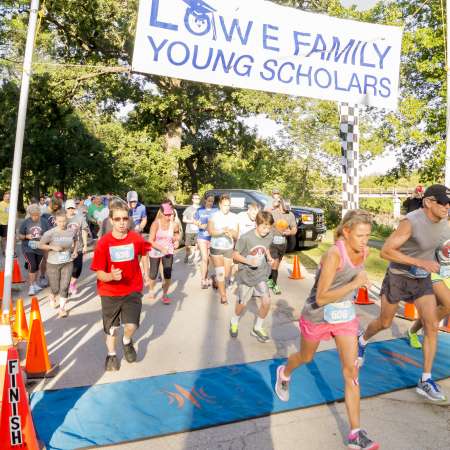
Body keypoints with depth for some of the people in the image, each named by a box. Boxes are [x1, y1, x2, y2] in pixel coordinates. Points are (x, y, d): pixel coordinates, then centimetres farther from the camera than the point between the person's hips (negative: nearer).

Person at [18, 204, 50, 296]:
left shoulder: (44, 222, -3)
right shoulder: (25, 222, -5)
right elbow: (20, 236, 1)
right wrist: (26, 236, -19)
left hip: (39, 248, 2)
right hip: (28, 248, -2)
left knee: (37, 267, 15)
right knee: (32, 266, -13)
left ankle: (35, 284, 34)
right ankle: (31, 286, -2)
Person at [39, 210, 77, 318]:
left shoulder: (71, 232, -3)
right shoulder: (50, 233, -12)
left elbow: (74, 244, 15)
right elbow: (41, 245, -5)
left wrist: (74, 251, -1)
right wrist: (53, 247, -18)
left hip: (68, 263, 2)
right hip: (53, 264, -2)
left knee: (65, 286, -1)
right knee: (55, 287, 8)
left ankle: (62, 308, 12)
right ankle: (52, 298, 43)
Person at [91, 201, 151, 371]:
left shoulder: (136, 238, -12)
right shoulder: (103, 242, -17)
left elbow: (144, 253, 12)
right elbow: (99, 274, -16)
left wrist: (146, 274, 13)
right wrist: (111, 276, -36)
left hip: (133, 290, 0)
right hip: (110, 292, 0)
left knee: (131, 325, -11)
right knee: (111, 328, 15)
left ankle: (127, 342, 26)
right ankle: (111, 354, 44)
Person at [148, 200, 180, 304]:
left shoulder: (174, 224, -13)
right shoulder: (156, 224, -21)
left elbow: (177, 234, 11)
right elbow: (150, 241, -20)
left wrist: (177, 241, -9)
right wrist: (161, 248, -30)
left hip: (168, 252, 1)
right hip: (155, 252, -1)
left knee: (168, 274, -6)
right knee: (153, 274, 10)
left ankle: (165, 294, 17)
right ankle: (151, 291, 40)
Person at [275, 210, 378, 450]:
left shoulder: (364, 252, -9)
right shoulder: (333, 254, -30)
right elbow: (320, 299, -31)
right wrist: (354, 284, -36)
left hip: (345, 315, 5)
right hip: (317, 315, -4)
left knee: (351, 370, -3)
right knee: (306, 358, 21)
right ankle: (284, 373, 55)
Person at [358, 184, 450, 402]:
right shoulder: (411, 222, -27)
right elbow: (385, 251, -30)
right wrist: (421, 262, -33)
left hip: (422, 280, 5)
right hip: (398, 276, -5)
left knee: (432, 326, -6)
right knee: (384, 323, 11)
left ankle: (425, 381, 6)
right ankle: (362, 341, 44)